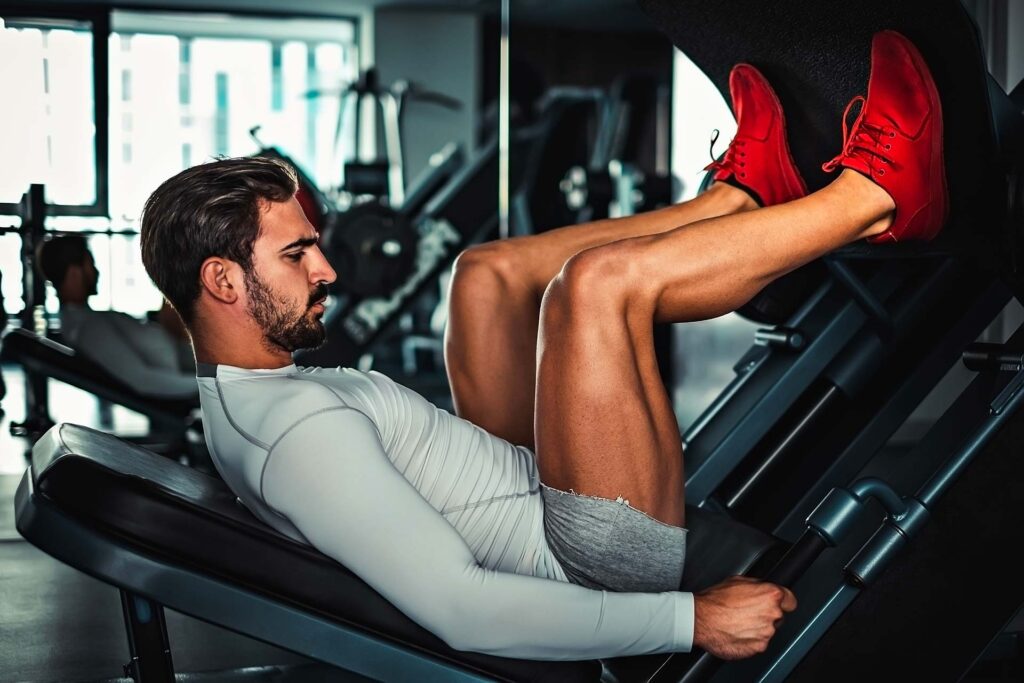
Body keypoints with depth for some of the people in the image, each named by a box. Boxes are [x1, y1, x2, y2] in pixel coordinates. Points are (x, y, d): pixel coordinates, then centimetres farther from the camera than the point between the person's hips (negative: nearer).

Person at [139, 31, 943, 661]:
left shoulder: (246, 400, 6)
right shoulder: (303, 429, -26)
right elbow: (458, 610, -33)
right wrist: (691, 619, -31)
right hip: (608, 560, -11)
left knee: (488, 271, 14)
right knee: (599, 279, -24)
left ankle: (744, 194, 19)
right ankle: (871, 197, -4)